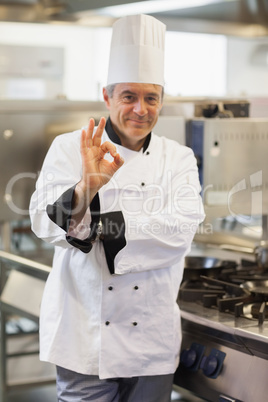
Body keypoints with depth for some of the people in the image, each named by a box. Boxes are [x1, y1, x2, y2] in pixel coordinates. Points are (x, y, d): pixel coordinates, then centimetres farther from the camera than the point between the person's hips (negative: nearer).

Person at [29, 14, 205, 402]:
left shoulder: (178, 158, 4)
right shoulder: (69, 148, -1)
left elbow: (183, 227, -12)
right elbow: (44, 222, -13)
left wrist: (96, 228, -15)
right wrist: (87, 188, -33)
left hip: (152, 336, 2)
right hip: (83, 336, -2)